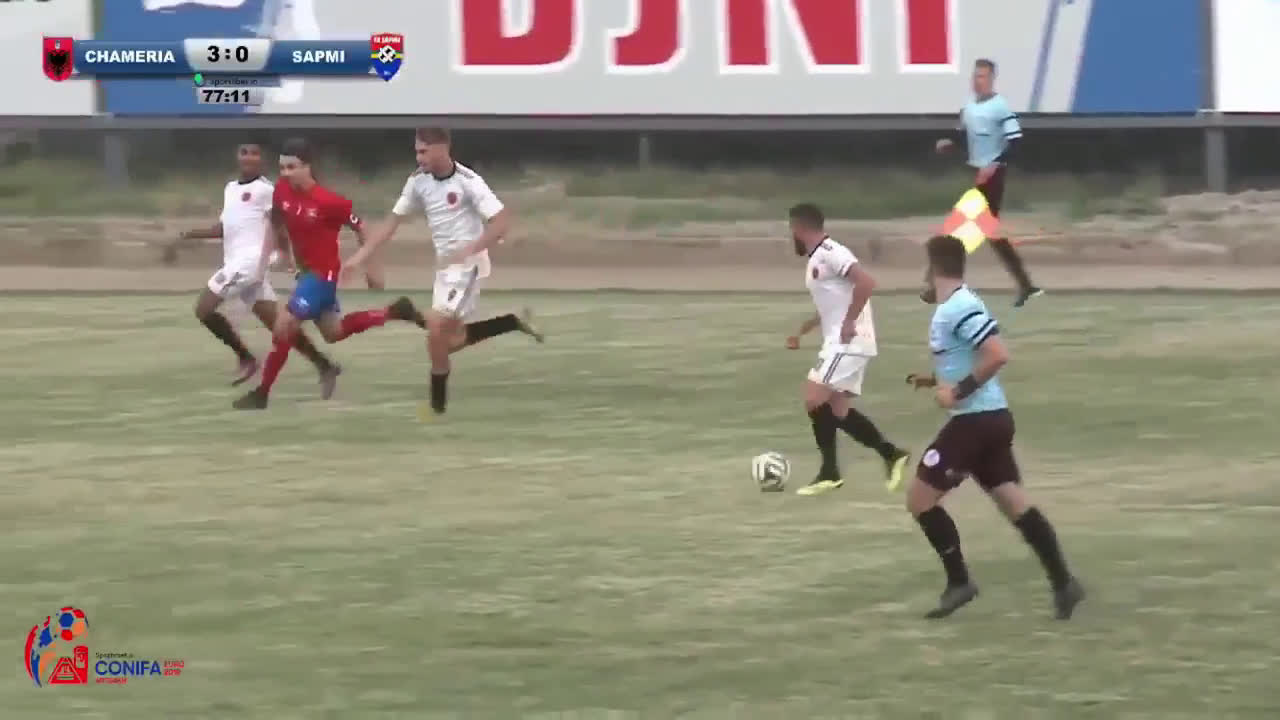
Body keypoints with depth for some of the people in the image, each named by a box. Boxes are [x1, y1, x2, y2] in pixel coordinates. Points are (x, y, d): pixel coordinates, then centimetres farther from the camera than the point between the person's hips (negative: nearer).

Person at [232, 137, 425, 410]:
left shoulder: (328, 201, -26)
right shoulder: (281, 190, -8)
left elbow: (360, 228, -12)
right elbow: (276, 225, 11)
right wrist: (263, 262, 6)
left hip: (323, 272, -8)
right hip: (306, 270, 8)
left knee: (284, 327, -12)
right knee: (334, 332, 21)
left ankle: (261, 394, -1)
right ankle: (394, 312, 35)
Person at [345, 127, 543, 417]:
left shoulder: (467, 182, -19)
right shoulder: (418, 181, 1)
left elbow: (501, 222, -20)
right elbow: (393, 221, 6)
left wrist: (468, 250, -31)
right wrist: (361, 256, -1)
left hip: (467, 264, -8)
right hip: (445, 265, 8)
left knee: (436, 330, -15)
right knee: (449, 341, 9)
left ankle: (439, 402, -2)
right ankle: (514, 322, 22)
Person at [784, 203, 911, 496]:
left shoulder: (830, 253, -15)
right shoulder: (816, 258, 17)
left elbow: (866, 282, -28)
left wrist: (849, 323, -23)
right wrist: (801, 332, 28)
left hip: (849, 343, -10)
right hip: (839, 343, 10)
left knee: (815, 401, -10)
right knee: (838, 410, 8)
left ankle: (829, 473, -5)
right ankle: (891, 454, 10)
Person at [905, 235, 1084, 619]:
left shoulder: (960, 308, -19)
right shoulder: (957, 305, 13)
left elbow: (997, 355, -28)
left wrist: (959, 391, -22)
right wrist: (935, 381, 18)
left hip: (975, 420, -10)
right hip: (990, 418, 10)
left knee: (920, 497, -1)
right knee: (1014, 501, 8)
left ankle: (958, 582, 2)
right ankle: (1062, 583, 3)